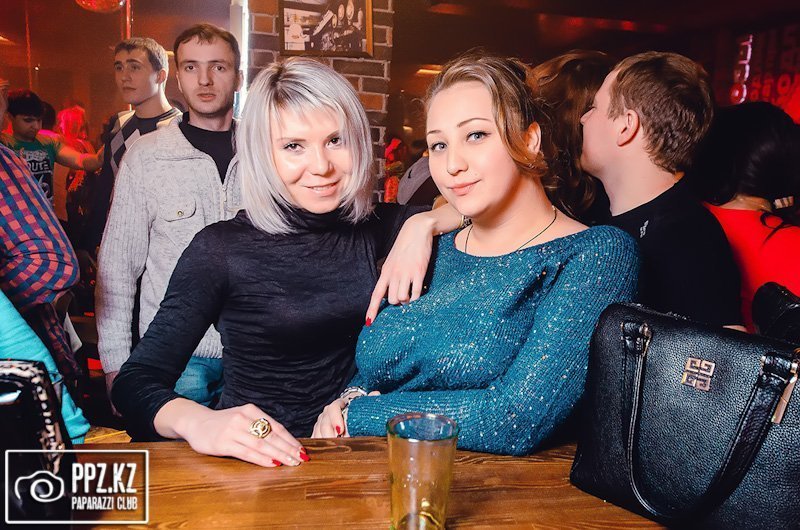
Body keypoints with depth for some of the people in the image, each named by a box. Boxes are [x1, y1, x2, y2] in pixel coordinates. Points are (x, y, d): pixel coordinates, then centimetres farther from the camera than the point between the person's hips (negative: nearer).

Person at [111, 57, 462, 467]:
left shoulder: (372, 228, 1)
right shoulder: (222, 249, -10)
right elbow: (135, 381, -12)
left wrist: (422, 223, -14)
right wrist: (196, 420, -33)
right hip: (254, 460, -2)